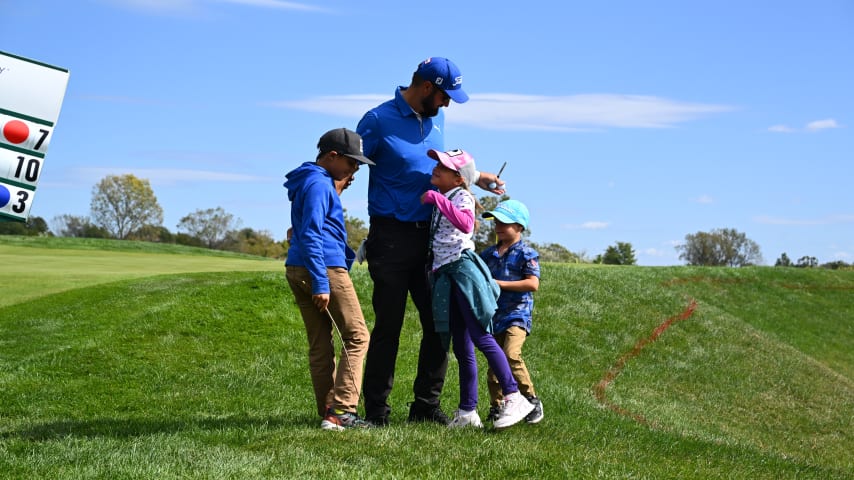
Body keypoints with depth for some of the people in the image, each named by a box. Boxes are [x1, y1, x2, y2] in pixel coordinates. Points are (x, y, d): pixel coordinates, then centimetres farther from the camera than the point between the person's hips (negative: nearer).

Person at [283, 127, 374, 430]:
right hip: (326, 267, -10)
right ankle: (341, 411, -12)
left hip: (297, 270, 10)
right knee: (356, 337, -5)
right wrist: (321, 283, -20)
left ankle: (327, 413, 10)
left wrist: (337, 190, 20)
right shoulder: (319, 184, -10)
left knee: (320, 344, 9)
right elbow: (311, 235, -17)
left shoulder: (312, 182, 20)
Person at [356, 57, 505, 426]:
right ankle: (376, 411, 6)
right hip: (391, 238, -6)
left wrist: (475, 177, 20)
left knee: (439, 323, 5)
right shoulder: (379, 120, -9)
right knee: (389, 326, -3)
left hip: (429, 236, 6)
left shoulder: (436, 119, 11)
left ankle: (426, 406, 16)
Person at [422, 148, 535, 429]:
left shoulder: (461, 197, -5)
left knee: (481, 337, -14)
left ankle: (514, 398, -13)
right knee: (461, 348, 7)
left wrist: (437, 199, -24)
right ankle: (467, 412, 8)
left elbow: (466, 224, -26)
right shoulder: (442, 201, 20)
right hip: (445, 274, 9)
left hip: (463, 268, -9)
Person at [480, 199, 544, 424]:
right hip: (494, 314, 6)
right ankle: (496, 406, 17)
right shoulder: (489, 253, 13)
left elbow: (533, 284, -15)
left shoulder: (526, 253, -4)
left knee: (511, 355, -24)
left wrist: (501, 283, -16)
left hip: (517, 314, -6)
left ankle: (532, 400, -12)